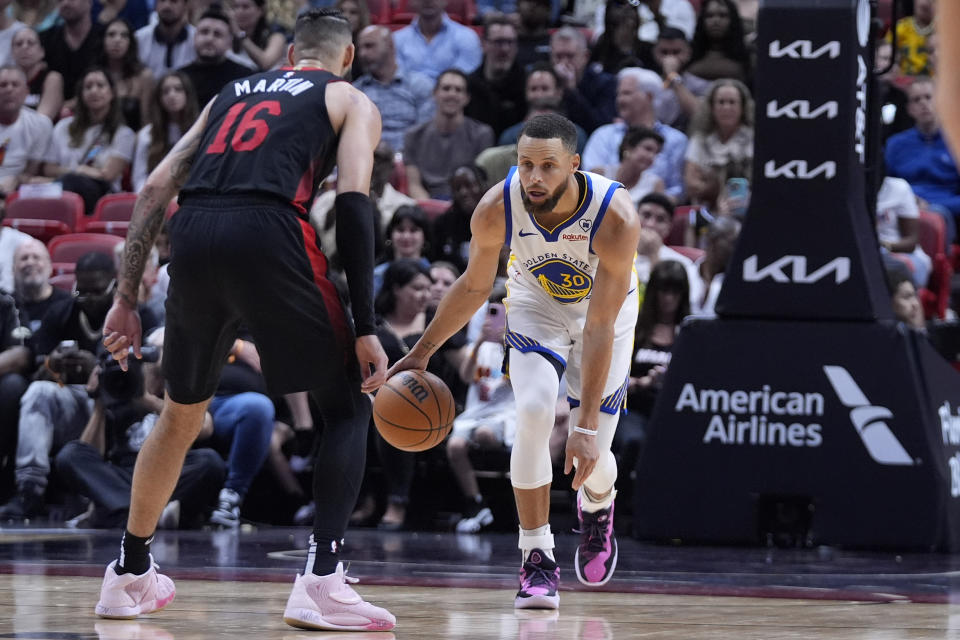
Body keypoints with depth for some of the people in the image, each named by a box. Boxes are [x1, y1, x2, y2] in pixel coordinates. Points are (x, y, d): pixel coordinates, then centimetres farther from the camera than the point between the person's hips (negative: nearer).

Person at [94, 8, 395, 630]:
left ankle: (129, 576, 35)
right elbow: (354, 201, 2)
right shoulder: (351, 101, 19)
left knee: (183, 413, 26)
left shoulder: (232, 93, 32)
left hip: (193, 236, 4)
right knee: (348, 405, 10)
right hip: (268, 235, -4)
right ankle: (321, 580, -7)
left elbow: (155, 190, 22)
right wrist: (365, 329, -2)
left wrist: (127, 297, 23)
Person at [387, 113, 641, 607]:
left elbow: (599, 328, -35)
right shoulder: (496, 210, -30)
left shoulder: (615, 217, -38)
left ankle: (597, 507, 35)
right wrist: (422, 352, -7)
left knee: (590, 456, -4)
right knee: (533, 414, -24)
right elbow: (474, 287, -8)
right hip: (537, 303, 1)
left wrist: (587, 426, -37)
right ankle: (537, 560, -13)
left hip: (604, 306, -1)